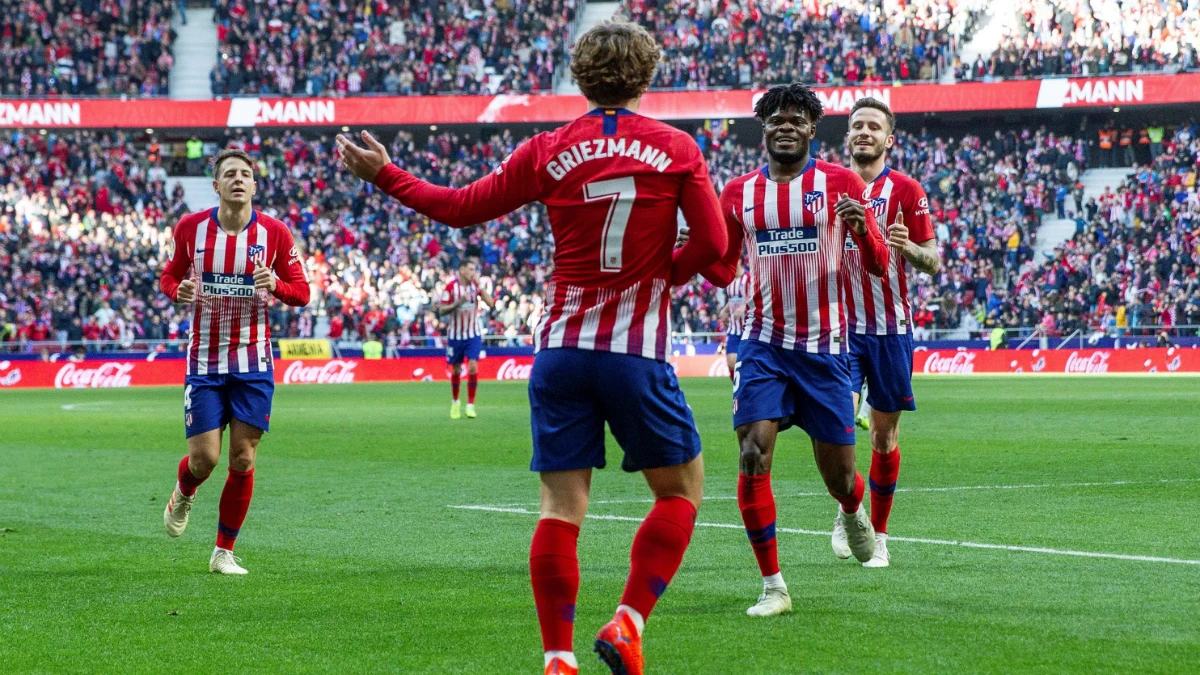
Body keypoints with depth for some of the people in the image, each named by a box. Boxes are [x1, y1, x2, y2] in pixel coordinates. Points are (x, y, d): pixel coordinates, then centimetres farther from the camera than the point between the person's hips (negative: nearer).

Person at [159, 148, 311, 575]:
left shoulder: (274, 233, -3)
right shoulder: (190, 228, -2)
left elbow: (301, 292, 2)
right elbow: (169, 275, 11)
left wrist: (275, 286, -20)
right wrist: (179, 291, -12)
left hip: (253, 362, 0)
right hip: (205, 360, 0)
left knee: (242, 460, -1)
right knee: (203, 458, -6)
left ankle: (224, 552, 13)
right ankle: (183, 495, 31)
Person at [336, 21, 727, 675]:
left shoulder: (548, 151, 3)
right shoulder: (677, 149, -1)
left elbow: (461, 206, 9)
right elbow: (712, 245, -4)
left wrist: (384, 175, 21)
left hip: (559, 347, 2)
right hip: (636, 352, -2)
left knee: (560, 506, 3)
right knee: (680, 488, 13)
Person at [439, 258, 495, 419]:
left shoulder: (475, 285, -1)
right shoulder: (451, 287, -9)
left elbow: (491, 303, -8)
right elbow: (442, 310, -10)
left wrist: (481, 287, -17)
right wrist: (458, 302, -25)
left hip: (473, 335, 1)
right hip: (455, 335, -1)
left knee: (473, 367, -13)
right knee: (456, 370, 8)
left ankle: (470, 405, -7)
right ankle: (455, 402, 30)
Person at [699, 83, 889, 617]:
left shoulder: (841, 183, -2)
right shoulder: (739, 193, 6)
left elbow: (878, 265, -3)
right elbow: (723, 271, 14)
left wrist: (862, 229, -24)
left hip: (825, 347, -1)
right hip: (764, 346, 1)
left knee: (838, 473, 4)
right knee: (753, 456, -16)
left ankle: (853, 513, 44)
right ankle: (773, 587, -8)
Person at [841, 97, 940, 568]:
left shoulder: (906, 190, 0)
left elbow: (933, 262, -2)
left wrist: (909, 248, -22)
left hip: (890, 327, -1)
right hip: (841, 324, 1)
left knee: (885, 435, 4)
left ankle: (878, 533, 15)